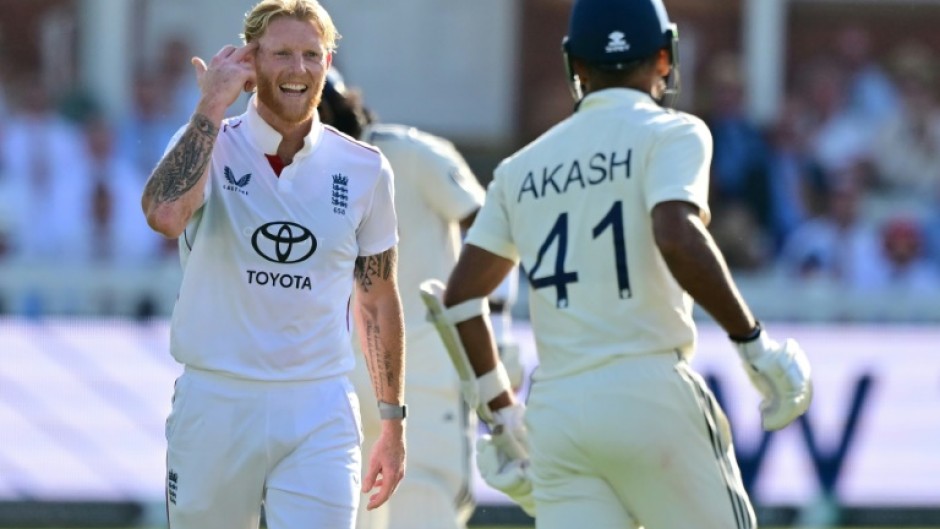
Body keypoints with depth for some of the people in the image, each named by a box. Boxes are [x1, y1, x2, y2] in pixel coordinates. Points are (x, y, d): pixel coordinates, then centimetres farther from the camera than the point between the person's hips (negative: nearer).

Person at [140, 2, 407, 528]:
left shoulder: (363, 169, 5)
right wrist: (212, 105, -17)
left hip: (319, 417, 1)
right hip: (215, 403, -1)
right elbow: (164, 214, -27)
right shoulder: (209, 146, -2)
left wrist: (393, 424, 13)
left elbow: (378, 301, 13)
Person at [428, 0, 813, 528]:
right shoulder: (670, 134, 0)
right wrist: (754, 343, -10)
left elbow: (460, 296, 14)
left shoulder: (524, 167, 17)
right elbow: (679, 241, -18)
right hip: (649, 395, -5)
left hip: (554, 410, 5)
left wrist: (503, 411, 21)